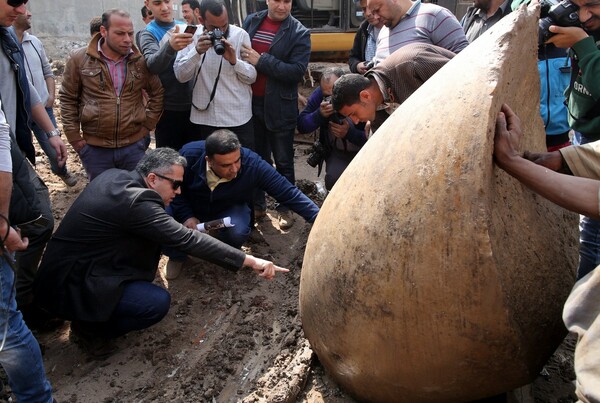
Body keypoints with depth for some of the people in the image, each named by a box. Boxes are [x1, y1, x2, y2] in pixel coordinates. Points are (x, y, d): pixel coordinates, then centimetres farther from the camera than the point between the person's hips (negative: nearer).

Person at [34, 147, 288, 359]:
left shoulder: (114, 176, 0)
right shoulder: (135, 201, -26)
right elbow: (186, 240, -29)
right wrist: (249, 261, -27)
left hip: (70, 265, 10)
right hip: (68, 286, -10)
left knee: (151, 237, 8)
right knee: (158, 302, -20)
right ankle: (88, 328, 4)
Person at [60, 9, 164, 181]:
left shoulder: (142, 61, -1)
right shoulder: (79, 58, -3)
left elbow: (158, 94, 10)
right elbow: (68, 98, 3)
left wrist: (147, 126, 4)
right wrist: (74, 137, 0)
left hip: (134, 145, 1)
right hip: (94, 148, -1)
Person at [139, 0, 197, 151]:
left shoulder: (186, 27, 9)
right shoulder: (148, 34, -6)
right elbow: (152, 65, -28)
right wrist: (170, 46, -45)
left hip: (194, 105, 4)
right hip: (168, 109, -4)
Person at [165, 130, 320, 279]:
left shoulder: (253, 164, -32)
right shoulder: (189, 155, -30)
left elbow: (289, 193, -28)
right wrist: (186, 216, -24)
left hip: (230, 210, -1)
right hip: (189, 207, 1)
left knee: (237, 233, -33)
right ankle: (177, 256, 11)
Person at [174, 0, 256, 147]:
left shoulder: (241, 35, -3)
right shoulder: (192, 36, 0)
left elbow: (251, 77, -3)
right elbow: (181, 76, -7)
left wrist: (234, 60, -20)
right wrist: (197, 52, -21)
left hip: (238, 117, -1)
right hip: (205, 117, 1)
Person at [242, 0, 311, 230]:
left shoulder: (299, 33, -6)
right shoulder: (251, 22, 7)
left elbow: (297, 71, -16)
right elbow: (240, 53, 13)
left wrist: (261, 61, -20)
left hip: (280, 107, -4)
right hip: (251, 102, 4)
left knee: (283, 161, 7)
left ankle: (286, 208, 20)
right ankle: (257, 204, 27)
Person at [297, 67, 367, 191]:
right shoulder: (319, 94, -11)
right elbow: (301, 126, -12)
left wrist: (349, 133, -39)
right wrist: (319, 114, -31)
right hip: (336, 152, 3)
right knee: (333, 180, -23)